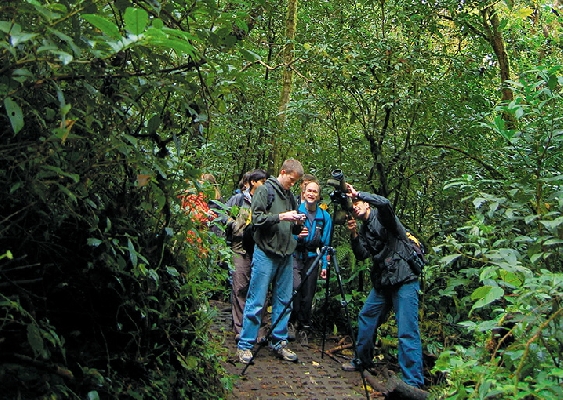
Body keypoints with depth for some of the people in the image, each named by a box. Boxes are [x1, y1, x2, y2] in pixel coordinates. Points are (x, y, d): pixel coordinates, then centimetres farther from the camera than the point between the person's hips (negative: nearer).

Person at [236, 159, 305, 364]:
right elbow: (257, 218, -12)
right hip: (266, 253, -7)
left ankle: (279, 342, 20)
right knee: (256, 302, -4)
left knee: (284, 302, 10)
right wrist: (281, 216, -17)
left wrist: (298, 224, 2)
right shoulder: (265, 190, -2)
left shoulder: (290, 195, 17)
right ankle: (245, 345, 5)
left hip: (286, 254, 7)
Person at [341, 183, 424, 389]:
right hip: (382, 281, 9)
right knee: (366, 317, 16)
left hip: (404, 278, -9)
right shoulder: (364, 229, 18)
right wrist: (354, 234, -7)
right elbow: (362, 254, 6)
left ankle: (413, 383, -11)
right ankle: (362, 360, 35)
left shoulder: (381, 215, -3)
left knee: (407, 331, -12)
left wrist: (358, 194, -18)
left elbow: (385, 203, -27)